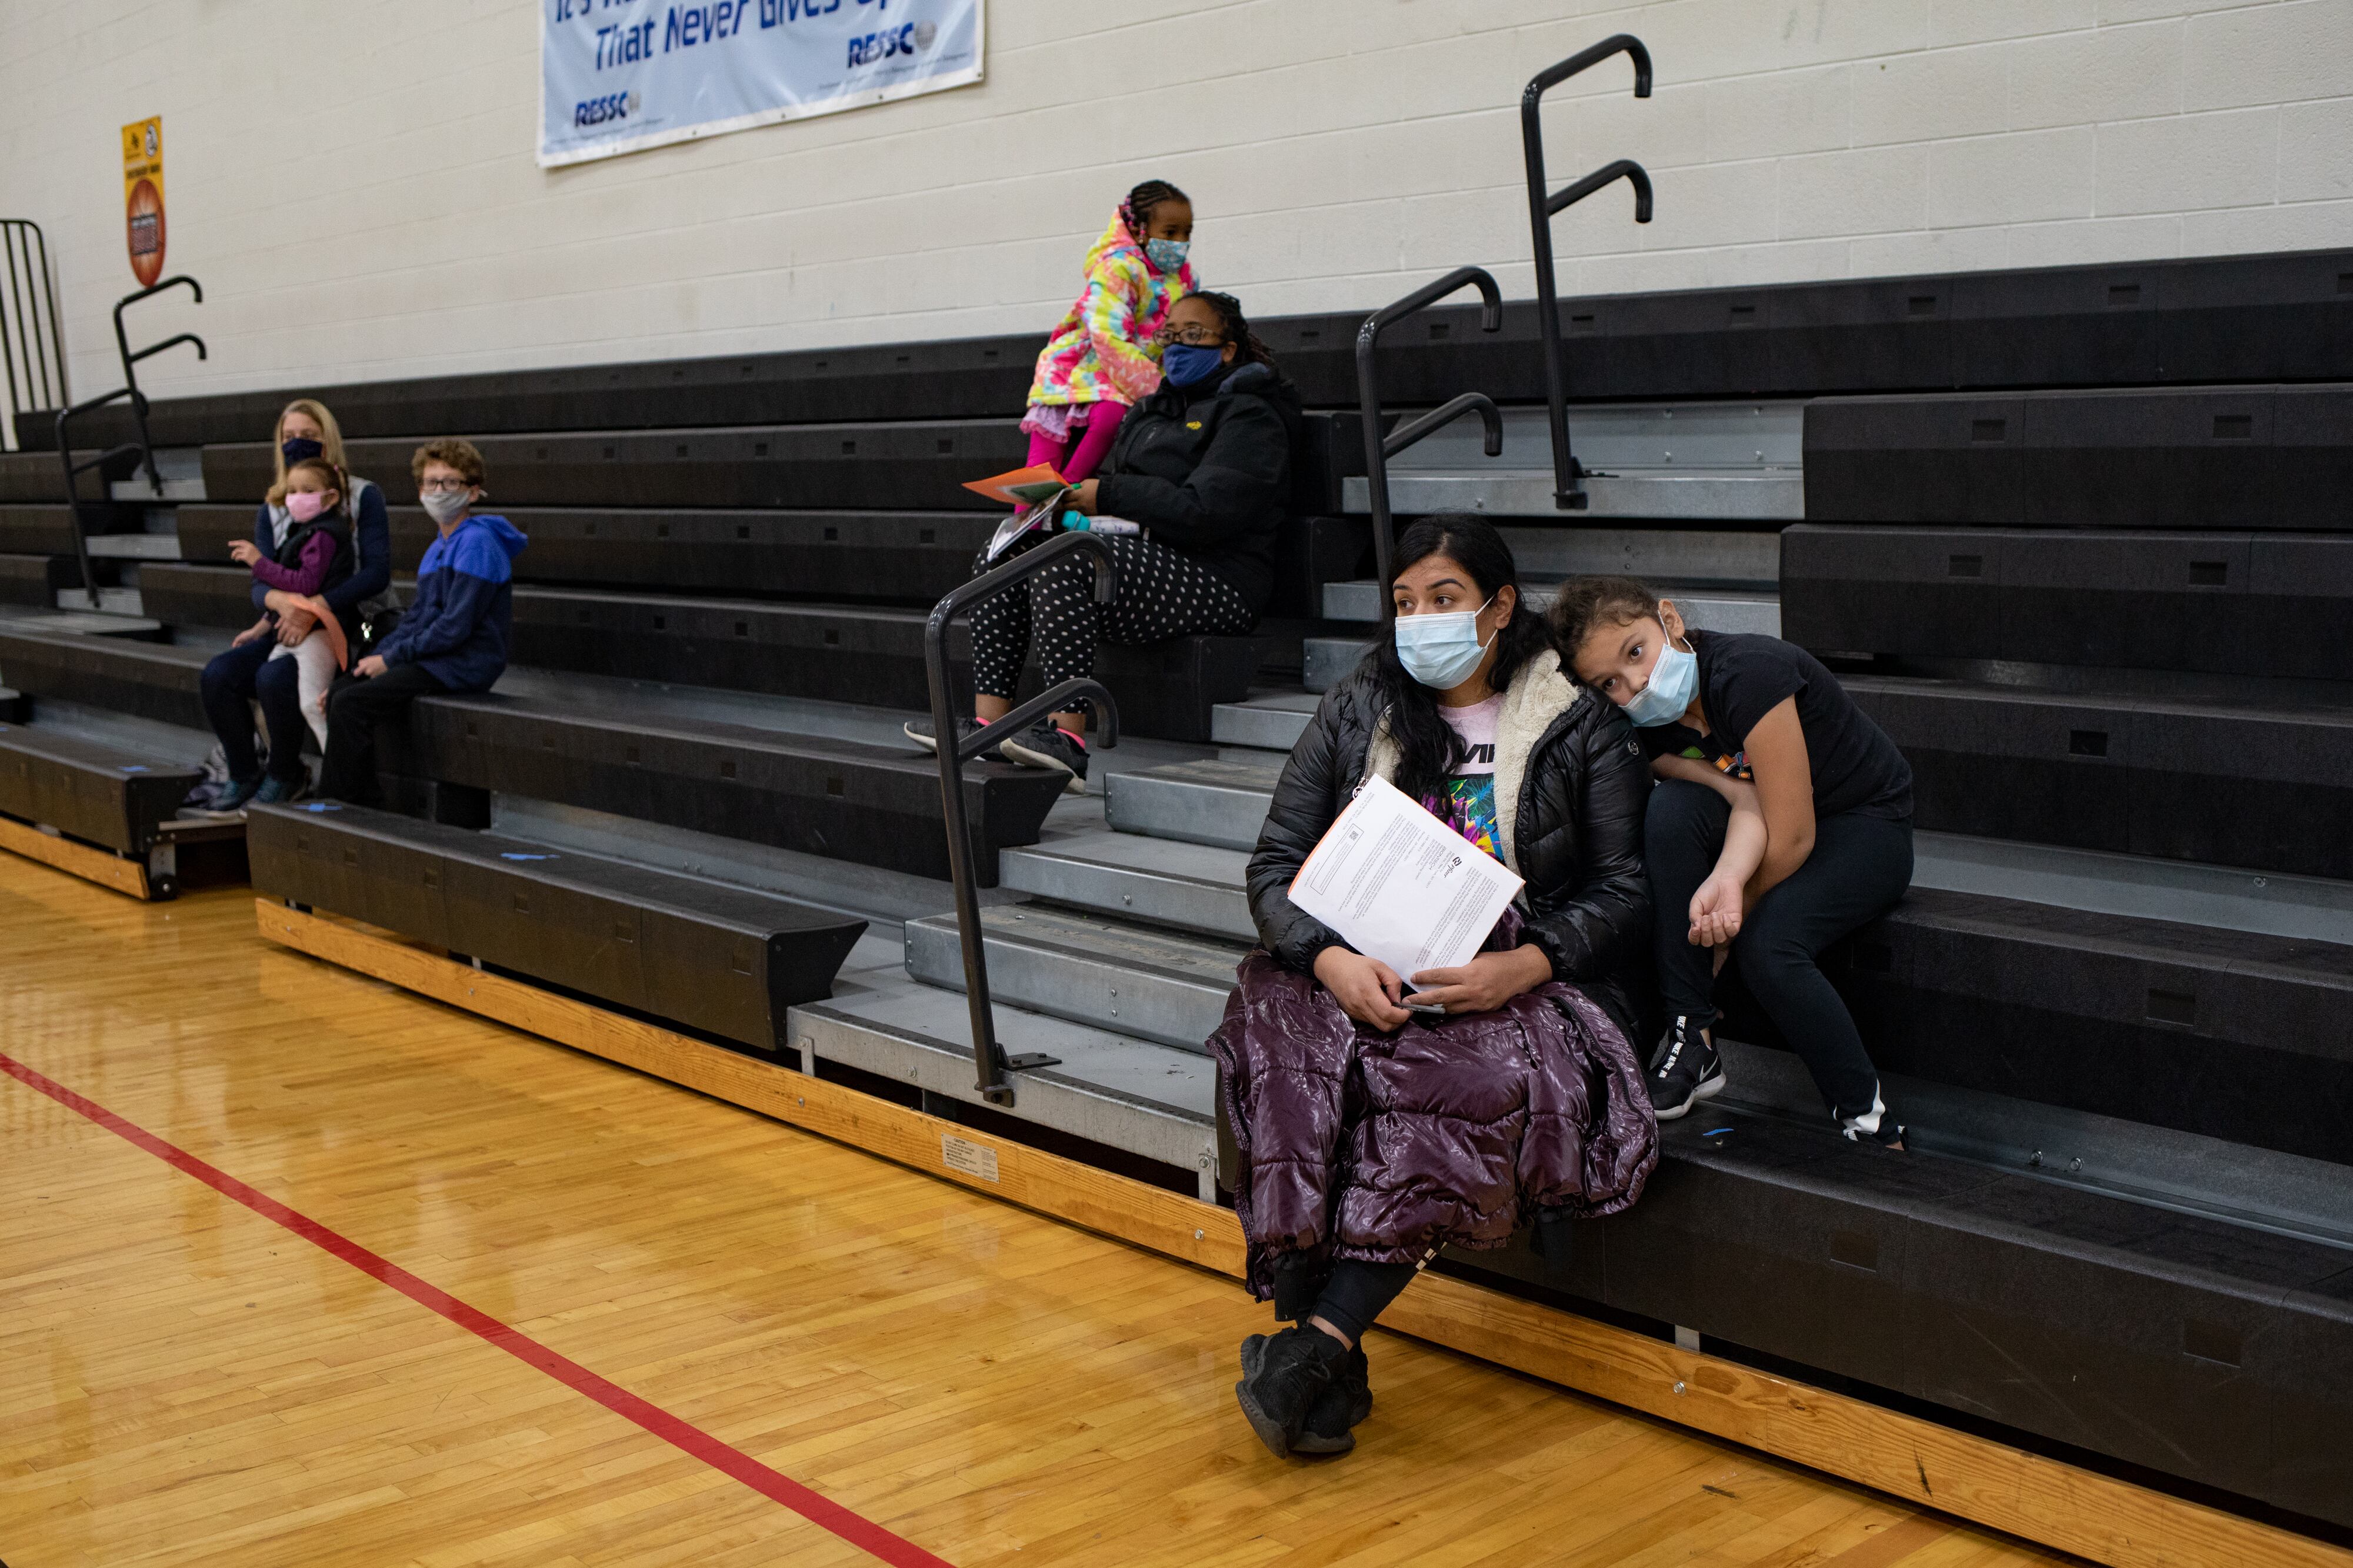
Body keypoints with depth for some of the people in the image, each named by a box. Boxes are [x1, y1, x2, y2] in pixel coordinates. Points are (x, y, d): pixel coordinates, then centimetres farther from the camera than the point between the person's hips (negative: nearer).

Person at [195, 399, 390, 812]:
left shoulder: (363, 497, -3)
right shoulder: (273, 509, 12)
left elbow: (377, 573, -14)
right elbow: (260, 585, 4)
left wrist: (314, 608, -24)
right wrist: (282, 601, -23)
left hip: (348, 626, -6)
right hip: (288, 626, 6)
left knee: (274, 678, -31)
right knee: (217, 676, -18)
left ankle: (285, 777, -8)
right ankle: (244, 775, 1)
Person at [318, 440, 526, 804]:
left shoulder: (477, 542, -14)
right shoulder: (437, 548, 17)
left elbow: (456, 627, -20)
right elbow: (417, 616, 20)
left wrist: (392, 657, -13)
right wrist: (378, 654, 4)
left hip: (464, 664, -10)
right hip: (432, 660, 10)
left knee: (350, 705, -18)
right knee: (339, 693, 4)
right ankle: (360, 798, 6)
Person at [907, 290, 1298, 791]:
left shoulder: (1249, 417, -3)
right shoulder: (1152, 411, 24)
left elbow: (1204, 511, -17)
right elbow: (1118, 486, 23)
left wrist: (1108, 495, -16)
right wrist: (1075, 503, 0)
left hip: (1214, 583, -9)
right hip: (1140, 558, 9)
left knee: (1059, 561, -31)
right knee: (1000, 559, -5)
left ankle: (1069, 738, -37)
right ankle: (989, 723, -17)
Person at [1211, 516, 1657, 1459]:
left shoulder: (1583, 729, 5)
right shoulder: (1354, 713, 12)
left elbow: (1625, 891, 1)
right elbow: (1276, 866, 7)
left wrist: (1522, 966, -18)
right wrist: (1332, 959, -15)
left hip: (1517, 986, -2)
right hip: (1366, 978, 2)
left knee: (1464, 1084, -36)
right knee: (1287, 1062, -32)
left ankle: (1318, 1340, -33)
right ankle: (1326, 1359, -31)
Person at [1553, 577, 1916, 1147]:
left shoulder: (1747, 672, -31)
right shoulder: (1651, 720, -10)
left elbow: (1792, 837, -29)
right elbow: (1748, 804, -21)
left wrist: (1723, 928, -17)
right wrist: (1728, 877, -42)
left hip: (1869, 826, -6)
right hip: (1777, 816, 6)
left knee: (1768, 945, -30)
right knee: (1672, 809, -24)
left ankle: (1868, 1118, -10)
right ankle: (1693, 1044, -16)